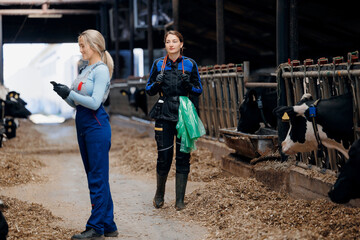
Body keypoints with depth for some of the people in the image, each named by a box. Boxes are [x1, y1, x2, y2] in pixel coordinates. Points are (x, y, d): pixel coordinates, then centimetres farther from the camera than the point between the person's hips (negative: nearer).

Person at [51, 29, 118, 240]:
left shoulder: (101, 70, -10)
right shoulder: (85, 70, 16)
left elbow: (95, 102, -19)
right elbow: (76, 103, 17)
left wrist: (70, 93, -18)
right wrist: (63, 93, 0)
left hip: (96, 126, -9)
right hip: (83, 126, 9)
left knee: (98, 177, -4)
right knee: (95, 176, 11)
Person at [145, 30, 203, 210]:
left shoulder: (190, 64, 4)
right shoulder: (158, 64, 6)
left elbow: (199, 91, 7)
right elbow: (149, 90, 11)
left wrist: (188, 85, -13)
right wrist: (157, 83, -10)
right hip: (164, 115, 0)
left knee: (183, 157, 1)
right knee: (164, 157, -1)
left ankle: (180, 199, 11)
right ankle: (159, 194, 23)